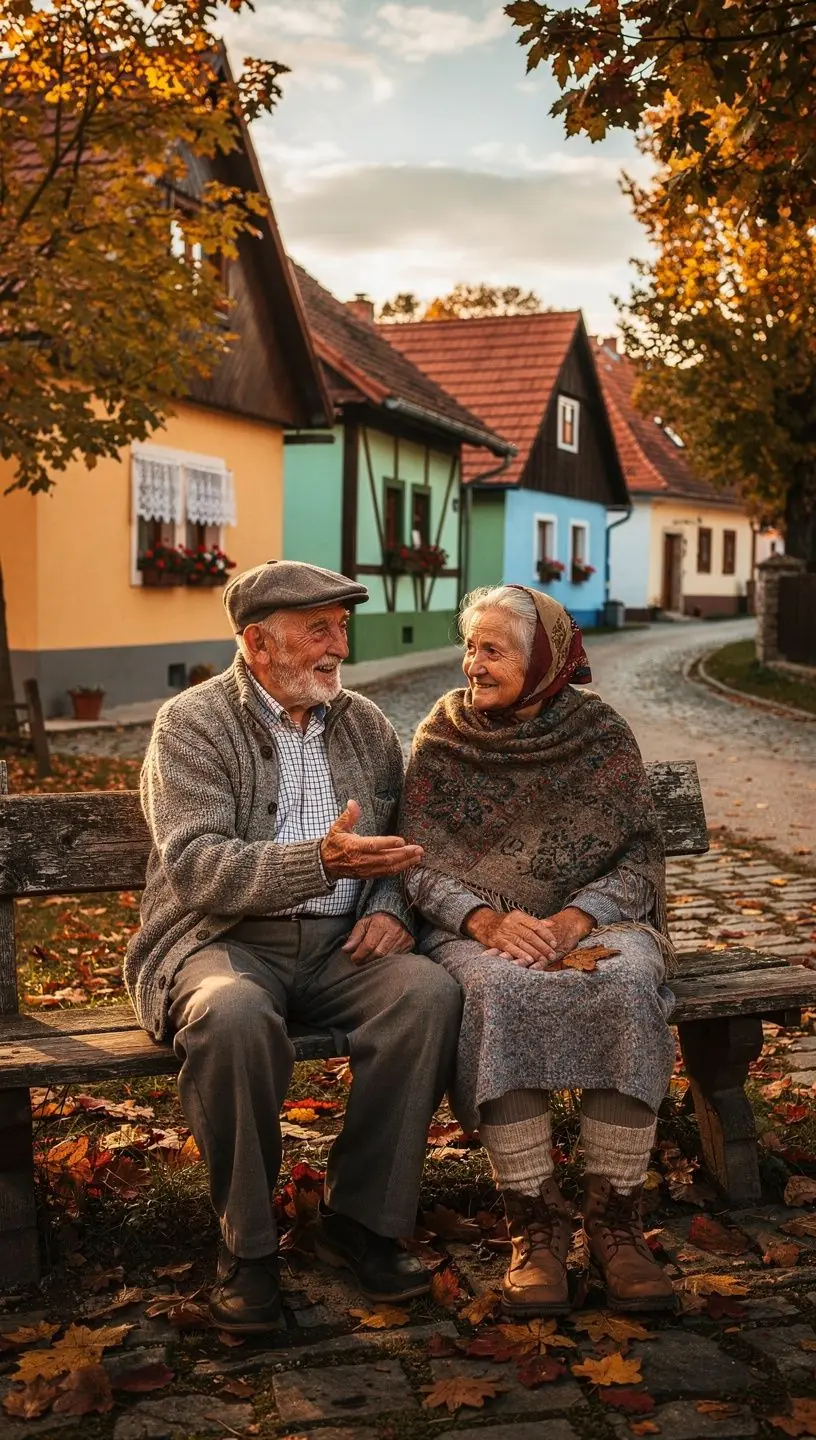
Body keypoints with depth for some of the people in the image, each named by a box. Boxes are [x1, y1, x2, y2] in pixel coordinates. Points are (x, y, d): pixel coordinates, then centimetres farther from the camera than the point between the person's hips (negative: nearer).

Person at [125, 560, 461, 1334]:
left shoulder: (365, 722, 13)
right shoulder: (191, 723, -4)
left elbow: (402, 841, 18)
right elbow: (192, 864, -17)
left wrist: (390, 905, -5)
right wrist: (321, 862, -31)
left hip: (339, 944, 4)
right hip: (222, 940, -4)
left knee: (429, 992, -26)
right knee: (233, 1016, -37)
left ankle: (359, 1218, -11)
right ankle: (246, 1245, -15)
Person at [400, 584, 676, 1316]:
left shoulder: (601, 733, 5)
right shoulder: (440, 740, 5)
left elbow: (641, 857, 1)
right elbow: (419, 866, 0)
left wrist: (574, 919, -17)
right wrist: (487, 921, -19)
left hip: (594, 918, 1)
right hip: (475, 927, 0)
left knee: (628, 985, -34)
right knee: (502, 993, -36)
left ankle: (615, 1220, -22)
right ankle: (535, 1224, -26)